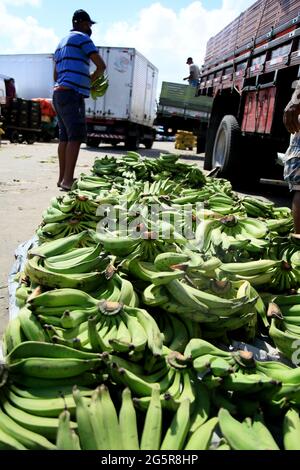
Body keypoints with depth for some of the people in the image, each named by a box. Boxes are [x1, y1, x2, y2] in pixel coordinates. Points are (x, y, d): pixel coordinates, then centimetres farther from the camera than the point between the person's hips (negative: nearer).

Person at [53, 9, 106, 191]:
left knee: (65, 137, 7)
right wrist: (92, 79, 12)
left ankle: (62, 178, 7)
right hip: (72, 94, -9)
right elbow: (101, 66, -6)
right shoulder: (81, 38, 1)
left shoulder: (62, 43, 28)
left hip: (59, 93, 9)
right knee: (76, 136, -14)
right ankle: (68, 180, -21)